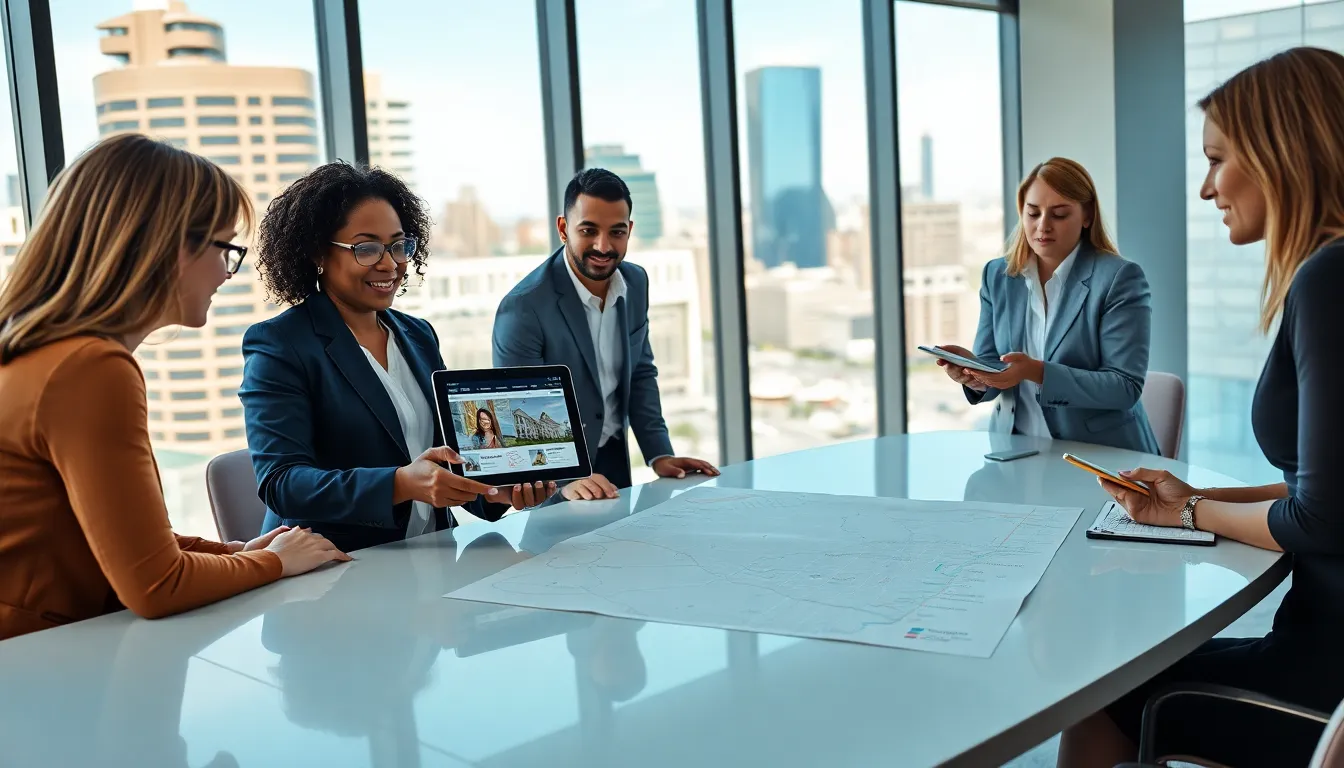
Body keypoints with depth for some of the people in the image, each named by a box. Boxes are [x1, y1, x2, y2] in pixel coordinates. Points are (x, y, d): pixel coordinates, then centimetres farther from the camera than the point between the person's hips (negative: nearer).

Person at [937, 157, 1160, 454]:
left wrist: (1036, 372, -26)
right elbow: (992, 371, 7)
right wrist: (973, 369, -17)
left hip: (1100, 454, -4)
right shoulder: (997, 275, 7)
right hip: (1016, 449, 5)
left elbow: (1125, 387, -14)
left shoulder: (1119, 278, -7)